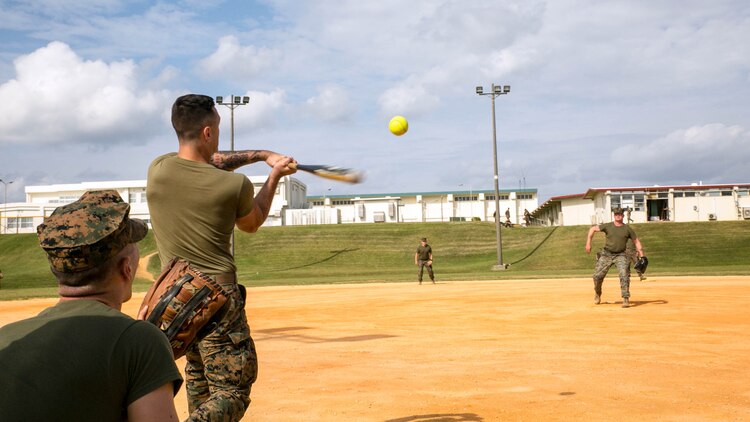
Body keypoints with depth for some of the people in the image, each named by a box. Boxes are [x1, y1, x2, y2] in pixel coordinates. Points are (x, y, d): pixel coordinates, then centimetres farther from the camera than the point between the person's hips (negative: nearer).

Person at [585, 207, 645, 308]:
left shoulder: (628, 229, 1)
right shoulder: (608, 226, 0)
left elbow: (636, 241, 6)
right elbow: (593, 229, 4)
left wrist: (642, 257, -3)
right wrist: (588, 243, -6)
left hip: (621, 255, -1)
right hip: (606, 254, 1)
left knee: (624, 276, -20)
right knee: (597, 276, 0)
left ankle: (626, 299, -13)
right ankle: (597, 293, 29)